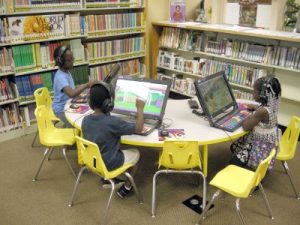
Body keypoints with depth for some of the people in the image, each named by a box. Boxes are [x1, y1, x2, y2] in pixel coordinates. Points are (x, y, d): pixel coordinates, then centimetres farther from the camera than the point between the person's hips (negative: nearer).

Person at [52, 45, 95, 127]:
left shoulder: (67, 72, 4)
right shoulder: (60, 77, -26)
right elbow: (72, 94, -40)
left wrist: (84, 86, 1)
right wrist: (87, 85, -34)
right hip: (62, 110, -9)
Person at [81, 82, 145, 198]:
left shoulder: (86, 120, -10)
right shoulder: (113, 121, -30)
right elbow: (139, 128, -20)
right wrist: (140, 108, -10)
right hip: (109, 163, -6)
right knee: (136, 153, 20)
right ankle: (126, 188, 27)